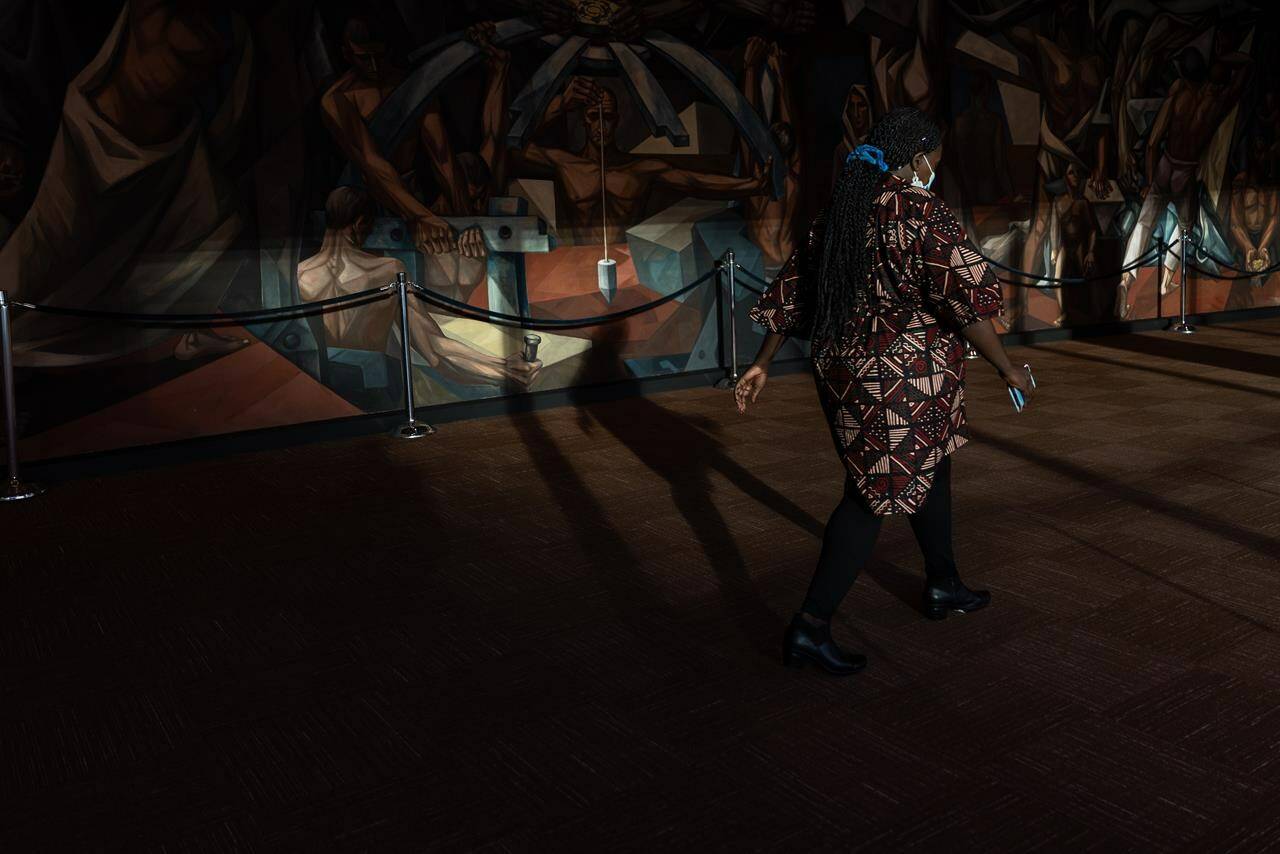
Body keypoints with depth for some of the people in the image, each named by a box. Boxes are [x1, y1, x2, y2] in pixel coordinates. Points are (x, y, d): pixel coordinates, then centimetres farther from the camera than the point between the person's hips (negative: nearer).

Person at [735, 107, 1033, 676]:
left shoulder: (840, 211, 8)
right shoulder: (922, 213, -15)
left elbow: (792, 291, 10)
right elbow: (965, 301, -18)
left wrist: (761, 365, 15)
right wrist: (1008, 369, -7)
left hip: (843, 369, 8)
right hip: (901, 379, -8)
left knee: (929, 472, 24)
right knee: (876, 494, 0)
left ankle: (943, 586, 40)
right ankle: (811, 627, 0)